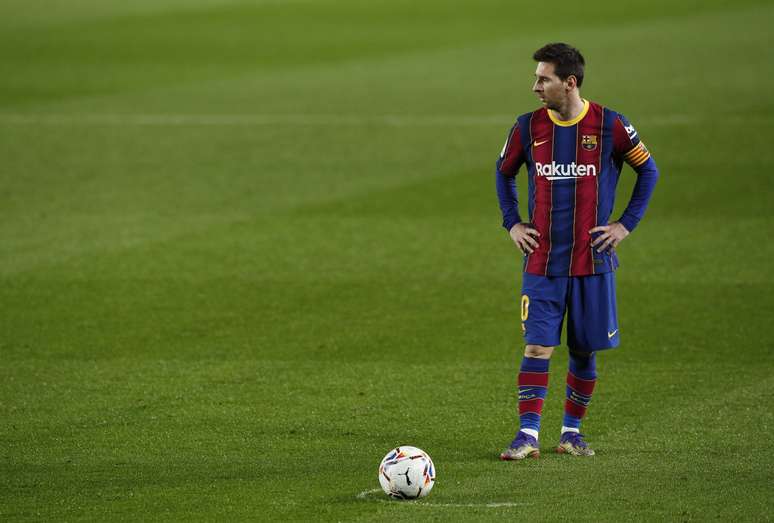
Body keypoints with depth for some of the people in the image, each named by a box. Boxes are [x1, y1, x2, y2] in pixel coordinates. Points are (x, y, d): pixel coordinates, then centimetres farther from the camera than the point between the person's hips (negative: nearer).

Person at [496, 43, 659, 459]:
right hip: (542, 261, 1)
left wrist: (626, 224, 0)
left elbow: (648, 171, 6)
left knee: (584, 351, 6)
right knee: (537, 347, -9)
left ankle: (572, 431, 19)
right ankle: (528, 434, -9)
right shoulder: (528, 127, 1)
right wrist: (512, 223, 9)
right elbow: (504, 172, 19)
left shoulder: (609, 125, -6)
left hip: (593, 259, -1)